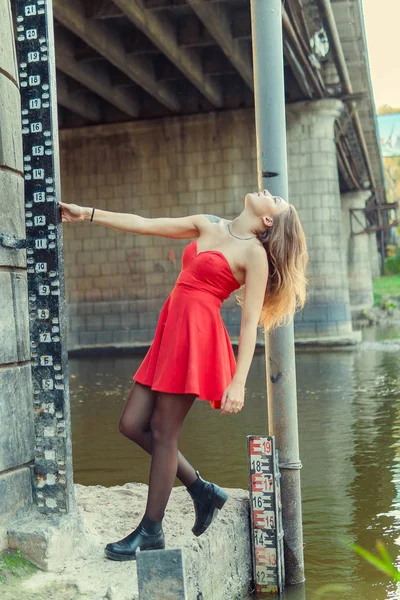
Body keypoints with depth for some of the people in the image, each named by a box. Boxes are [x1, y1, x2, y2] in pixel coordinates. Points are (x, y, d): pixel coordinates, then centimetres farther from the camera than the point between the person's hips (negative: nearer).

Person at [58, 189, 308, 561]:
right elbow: (144, 225, 18)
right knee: (132, 425, 7)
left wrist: (238, 382, -16)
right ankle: (202, 491, 22)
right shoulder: (208, 226, 16)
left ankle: (151, 532, 11)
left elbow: (250, 322, -9)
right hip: (172, 330, 8)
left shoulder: (255, 254, -4)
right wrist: (87, 214, 15)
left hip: (198, 336, -8)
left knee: (163, 432, -3)